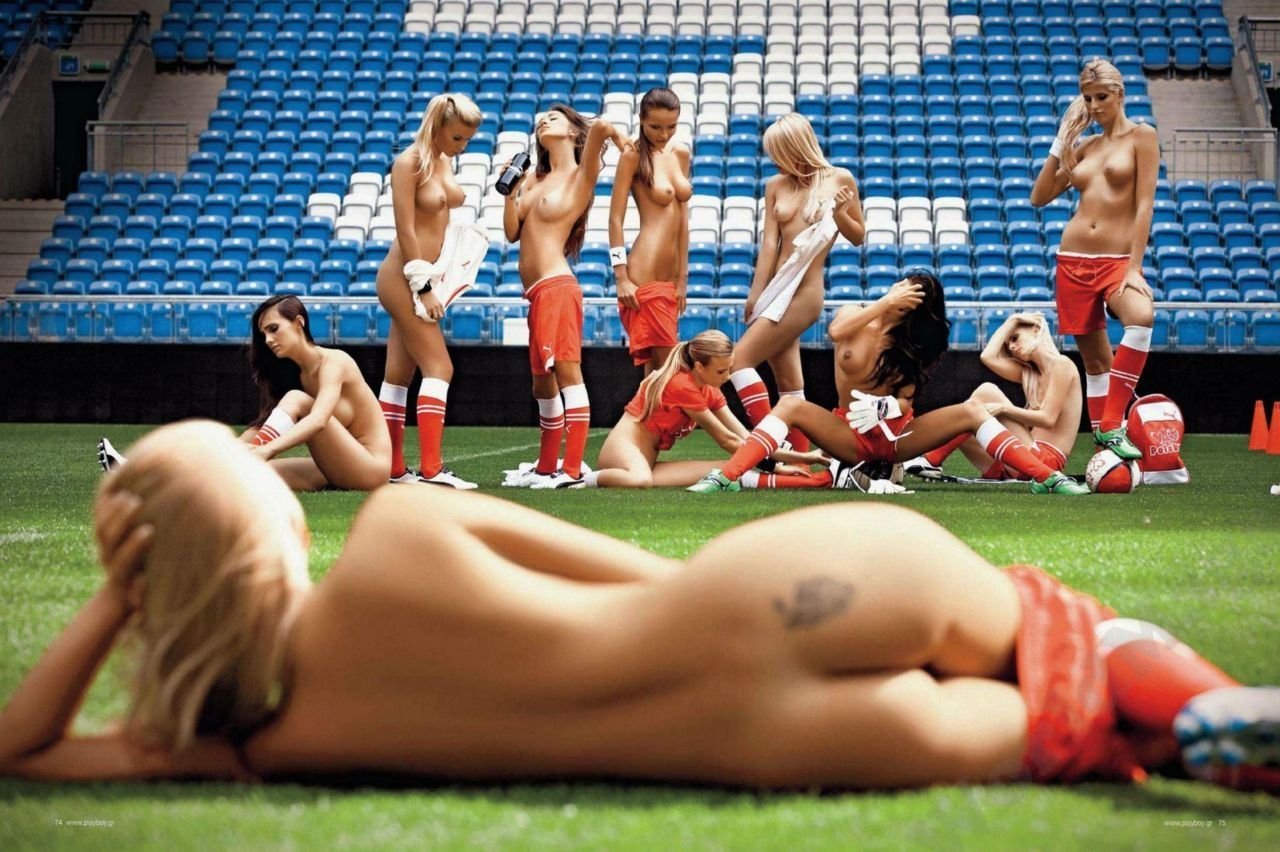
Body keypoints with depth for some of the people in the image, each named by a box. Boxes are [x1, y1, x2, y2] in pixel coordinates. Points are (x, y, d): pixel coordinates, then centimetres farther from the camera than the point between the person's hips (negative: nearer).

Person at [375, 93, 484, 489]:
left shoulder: (444, 161, 11)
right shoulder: (410, 163, -13)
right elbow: (405, 231, -16)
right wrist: (424, 287, -18)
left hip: (423, 277, 8)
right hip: (404, 276, -8)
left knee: (399, 374, 9)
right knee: (439, 368, -13)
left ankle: (394, 468, 12)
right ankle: (430, 468, -17)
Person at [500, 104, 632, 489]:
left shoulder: (580, 176, -1)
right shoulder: (535, 180, 22)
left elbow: (600, 125, -20)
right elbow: (512, 231, 13)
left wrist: (617, 138, -8)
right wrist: (511, 188, 7)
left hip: (556, 286, -9)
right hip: (538, 293, 9)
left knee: (567, 372, -13)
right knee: (543, 384, 15)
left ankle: (573, 469, -18)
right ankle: (546, 468, 23)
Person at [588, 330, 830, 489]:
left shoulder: (710, 393, 9)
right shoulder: (682, 386, -18)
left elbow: (744, 438, 4)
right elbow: (727, 440, -14)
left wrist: (798, 457, -3)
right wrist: (773, 464, -10)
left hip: (647, 459, 8)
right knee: (641, 481, -46)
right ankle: (589, 479, -26)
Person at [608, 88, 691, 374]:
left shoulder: (681, 154, 13)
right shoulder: (633, 157, -5)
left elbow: (683, 216, 15)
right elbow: (615, 219, -7)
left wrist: (683, 277, 13)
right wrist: (621, 279, -13)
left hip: (670, 276, 7)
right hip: (645, 275, -7)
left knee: (655, 366, 9)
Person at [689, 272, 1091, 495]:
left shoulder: (913, 348, -1)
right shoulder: (855, 318, -2)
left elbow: (906, 402, -8)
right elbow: (837, 331, -27)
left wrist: (883, 407, -30)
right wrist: (883, 304, -26)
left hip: (895, 435, 1)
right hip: (850, 434, -1)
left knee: (972, 410, -18)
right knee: (790, 405, -29)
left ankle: (1047, 479, -20)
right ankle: (726, 478, -39)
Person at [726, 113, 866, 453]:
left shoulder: (839, 179, -1)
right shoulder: (777, 185, 6)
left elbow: (858, 236, 7)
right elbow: (770, 242, 4)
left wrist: (839, 213, -13)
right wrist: (756, 294, -2)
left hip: (804, 293, -5)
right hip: (779, 290, 5)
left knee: (740, 358, -16)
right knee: (788, 383, 7)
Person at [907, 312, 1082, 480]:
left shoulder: (1061, 365, 0)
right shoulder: (1029, 372, 24)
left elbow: (1048, 419, -12)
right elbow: (988, 357, 8)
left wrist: (1004, 409, -19)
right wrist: (1011, 322, 16)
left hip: (1046, 459, -8)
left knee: (986, 392, -16)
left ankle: (931, 461, -19)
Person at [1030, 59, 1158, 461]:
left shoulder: (1141, 136, 1)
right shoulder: (1084, 146, 15)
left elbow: (1144, 203, -7)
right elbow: (1040, 197, 13)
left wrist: (1134, 268, -15)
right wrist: (1061, 142, 6)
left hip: (1118, 259, -5)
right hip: (1074, 258, 5)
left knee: (1141, 317, -34)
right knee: (1094, 358, 7)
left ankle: (1111, 427, -29)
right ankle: (1103, 440, 13)